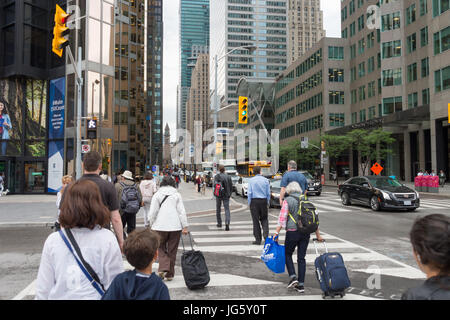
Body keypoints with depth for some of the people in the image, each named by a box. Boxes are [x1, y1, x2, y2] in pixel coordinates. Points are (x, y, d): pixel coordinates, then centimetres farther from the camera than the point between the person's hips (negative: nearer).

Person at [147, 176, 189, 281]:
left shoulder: (157, 195, 2)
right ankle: (170, 274, 15)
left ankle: (163, 268, -9)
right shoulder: (177, 195, 4)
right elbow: (182, 212, 0)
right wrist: (185, 227, 1)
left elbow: (152, 212, -1)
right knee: (172, 250, 10)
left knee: (160, 248, 12)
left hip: (160, 226, -1)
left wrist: (150, 225, 9)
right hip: (175, 226, 1)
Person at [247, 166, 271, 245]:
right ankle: (265, 234, -4)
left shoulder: (251, 180, -2)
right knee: (264, 219, 15)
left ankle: (258, 239, 9)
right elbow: (268, 193, 4)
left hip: (254, 201, -1)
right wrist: (267, 203, 13)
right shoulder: (266, 180, 2)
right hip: (264, 201, 1)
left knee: (256, 220, 5)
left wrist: (249, 203, 2)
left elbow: (249, 193, -5)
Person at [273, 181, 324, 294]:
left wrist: (277, 232, -11)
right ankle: (301, 284, 12)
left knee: (287, 254, 16)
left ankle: (293, 276, 1)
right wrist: (318, 235, 15)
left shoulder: (287, 201, -5)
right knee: (301, 257, 10)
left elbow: (282, 218, -13)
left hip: (292, 231, -4)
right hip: (306, 233, 4)